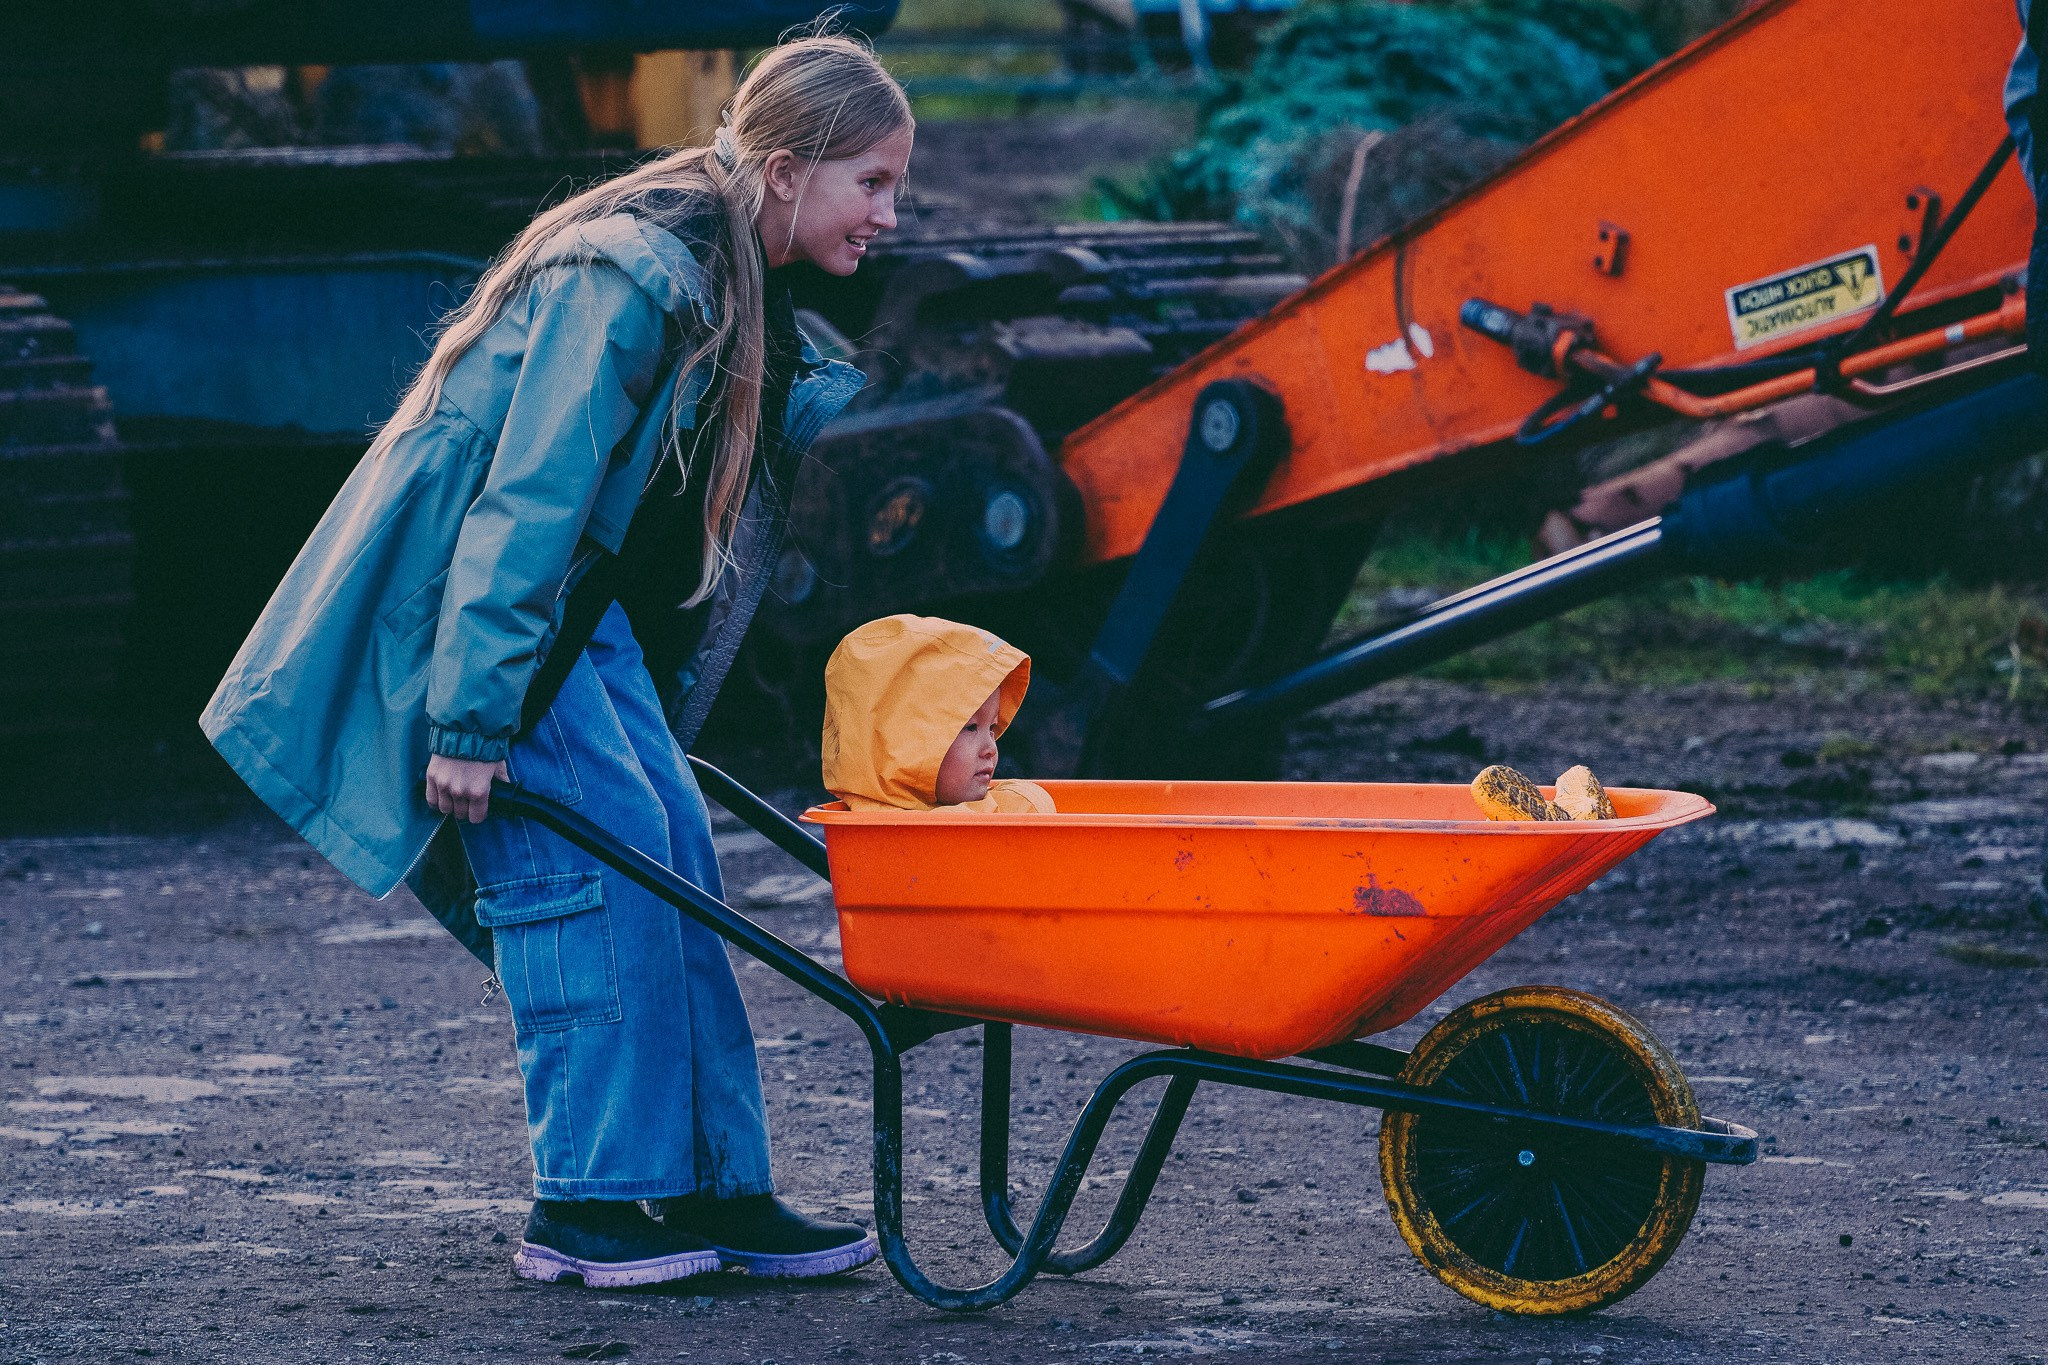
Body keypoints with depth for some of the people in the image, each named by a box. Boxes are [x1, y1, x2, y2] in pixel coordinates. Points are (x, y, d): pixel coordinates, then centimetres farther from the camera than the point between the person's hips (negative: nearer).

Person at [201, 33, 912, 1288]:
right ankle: (587, 1206, -12)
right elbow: (527, 501, -28)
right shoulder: (634, 277, -25)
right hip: (465, 582, -9)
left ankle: (715, 1191, 1)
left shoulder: (747, 291, 4)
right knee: (597, 836, -16)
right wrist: (473, 716, -30)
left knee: (673, 847, 0)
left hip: (575, 591, 9)